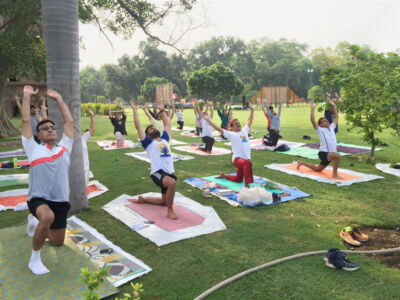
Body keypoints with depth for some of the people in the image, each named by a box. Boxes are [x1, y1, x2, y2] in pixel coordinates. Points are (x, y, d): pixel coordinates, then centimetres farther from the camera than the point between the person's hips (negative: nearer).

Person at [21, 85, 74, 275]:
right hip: (38, 198, -4)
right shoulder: (33, 149, 4)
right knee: (47, 216, -39)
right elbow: (25, 122, 2)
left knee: (58, 242, 15)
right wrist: (27, 96, 6)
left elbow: (69, 122, 12)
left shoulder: (64, 147, 9)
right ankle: (34, 259, -14)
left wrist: (58, 98, 16)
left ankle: (35, 223, 47)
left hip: (60, 200, 4)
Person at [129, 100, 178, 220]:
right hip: (157, 172, -7)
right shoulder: (148, 142, 5)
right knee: (172, 182, -38)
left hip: (170, 172, 7)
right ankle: (170, 211, -20)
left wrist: (162, 111, 34)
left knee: (164, 201, 16)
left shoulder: (165, 139, 19)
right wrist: (135, 110, 7)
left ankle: (142, 199, 39)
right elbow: (138, 127, 3)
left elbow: (167, 125, 30)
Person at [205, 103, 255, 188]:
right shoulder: (231, 134, -1)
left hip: (246, 158, 7)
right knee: (247, 163, -40)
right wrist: (208, 120, -10)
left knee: (238, 179, 16)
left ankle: (224, 176, 42)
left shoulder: (244, 131, 15)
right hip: (237, 158, -7)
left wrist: (252, 109, 25)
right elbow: (218, 128, -6)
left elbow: (250, 120, 24)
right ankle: (247, 184, -34)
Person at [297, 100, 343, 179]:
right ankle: (334, 174, -23)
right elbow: (313, 121, -19)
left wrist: (333, 106, 13)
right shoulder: (320, 130, -7)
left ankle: (301, 163, 41)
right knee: (337, 155, -36)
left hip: (330, 154, 7)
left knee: (317, 169, 22)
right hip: (324, 153, -7)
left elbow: (336, 117, 18)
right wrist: (313, 109, -22)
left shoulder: (331, 128, 11)